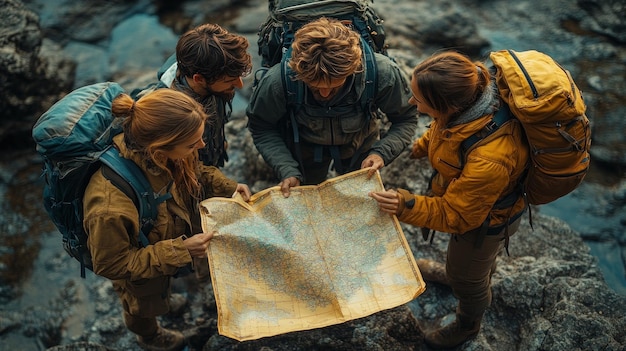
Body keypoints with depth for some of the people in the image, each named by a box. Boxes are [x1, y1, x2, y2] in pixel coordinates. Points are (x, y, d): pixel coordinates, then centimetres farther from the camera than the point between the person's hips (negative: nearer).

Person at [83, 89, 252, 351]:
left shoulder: (157, 150, -31)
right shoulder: (111, 205, -49)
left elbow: (194, 172, -7)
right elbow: (112, 264, -31)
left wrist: (228, 187, -21)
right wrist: (181, 250, -33)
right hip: (140, 270, -4)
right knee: (144, 306, 31)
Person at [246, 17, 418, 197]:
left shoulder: (383, 73, -38)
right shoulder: (276, 81, -38)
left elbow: (405, 119, -21)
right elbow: (261, 127, -20)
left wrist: (382, 152, -39)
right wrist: (287, 170, -32)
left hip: (359, 142, 1)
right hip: (304, 145, 0)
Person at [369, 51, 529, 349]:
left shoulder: (489, 160, -48)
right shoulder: (470, 91, -27)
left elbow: (455, 215, -31)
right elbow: (444, 128, -2)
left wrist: (406, 206, -43)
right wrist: (421, 146, 13)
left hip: (484, 218, -6)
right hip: (461, 191, 6)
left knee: (467, 276, 24)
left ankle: (468, 324, 58)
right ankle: (454, 273, 73)